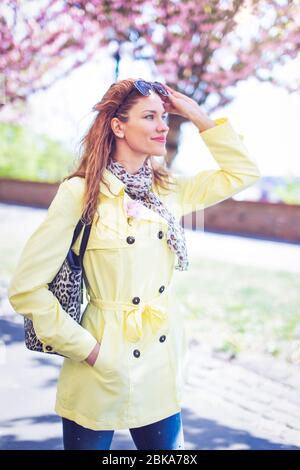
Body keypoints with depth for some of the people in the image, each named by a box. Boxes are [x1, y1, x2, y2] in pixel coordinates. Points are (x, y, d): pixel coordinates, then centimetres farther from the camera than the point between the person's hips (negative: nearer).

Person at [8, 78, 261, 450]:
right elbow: (26, 289, -15)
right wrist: (86, 349, -12)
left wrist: (198, 117, 3)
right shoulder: (80, 193, -14)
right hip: (104, 366, -5)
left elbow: (243, 172, 12)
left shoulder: (169, 190, 4)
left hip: (161, 363, 5)